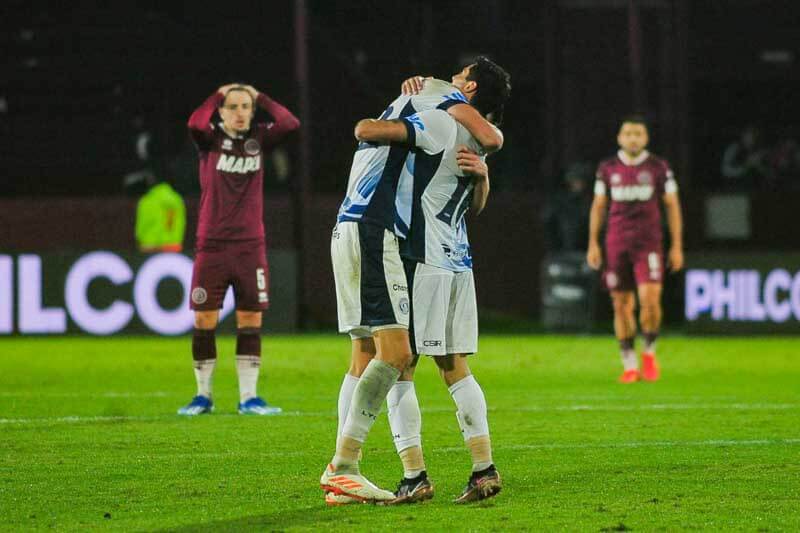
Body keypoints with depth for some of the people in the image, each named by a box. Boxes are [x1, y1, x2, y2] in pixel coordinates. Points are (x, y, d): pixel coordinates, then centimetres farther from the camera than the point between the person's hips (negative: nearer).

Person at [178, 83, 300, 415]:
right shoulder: (211, 138, 0)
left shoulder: (259, 139, 5)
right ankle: (203, 395, 12)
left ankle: (248, 397, 9)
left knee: (250, 319, 2)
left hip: (250, 245, 2)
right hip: (212, 244, -2)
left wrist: (261, 98, -1)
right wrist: (217, 95, -8)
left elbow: (290, 123, -12)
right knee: (204, 319, -1)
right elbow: (195, 123, -23)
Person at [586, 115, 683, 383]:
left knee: (650, 300, -16)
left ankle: (649, 353, 8)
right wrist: (593, 244, 6)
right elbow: (598, 207, 12)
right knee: (621, 305, 2)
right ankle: (629, 366, 11)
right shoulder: (607, 169, 6)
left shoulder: (658, 167, 2)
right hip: (616, 245, 2)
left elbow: (672, 206, 5)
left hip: (648, 243, -2)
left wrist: (677, 246, 2)